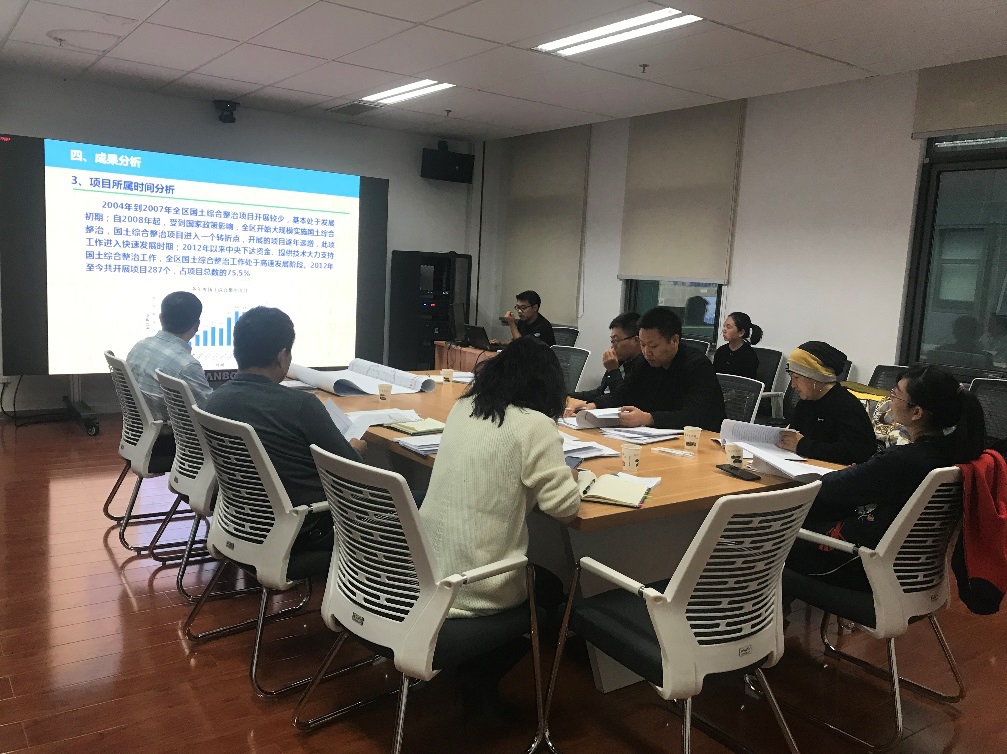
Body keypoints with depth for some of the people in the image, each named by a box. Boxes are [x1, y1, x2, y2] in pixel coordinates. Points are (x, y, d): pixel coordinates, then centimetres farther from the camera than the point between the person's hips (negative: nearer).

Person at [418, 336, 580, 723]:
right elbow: (565, 506, -14)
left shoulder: (463, 407, 6)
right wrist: (567, 477, 5)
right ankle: (477, 682, 22)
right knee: (551, 590, 25)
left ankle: (465, 665, 28)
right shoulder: (534, 425, -15)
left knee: (539, 574, 31)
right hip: (473, 588, -6)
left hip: (423, 571, 7)